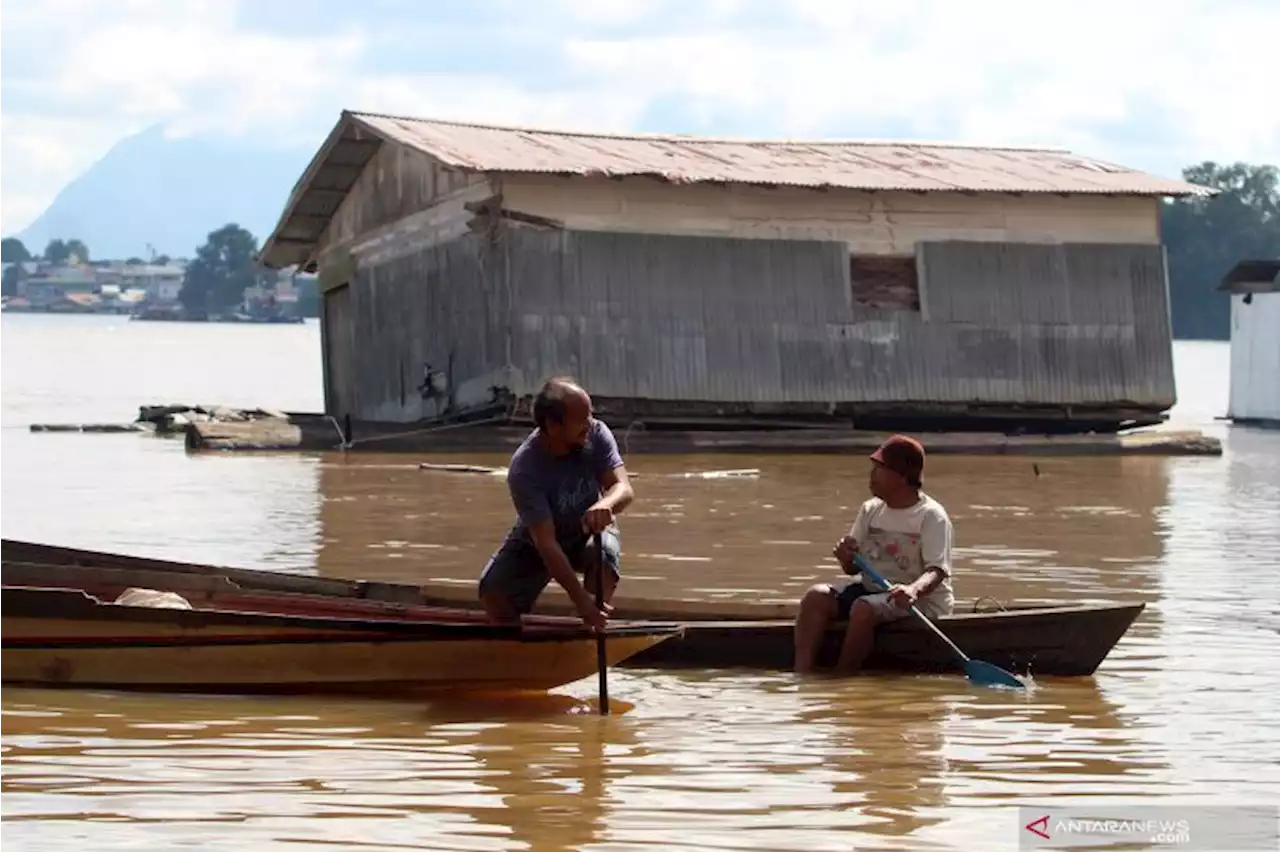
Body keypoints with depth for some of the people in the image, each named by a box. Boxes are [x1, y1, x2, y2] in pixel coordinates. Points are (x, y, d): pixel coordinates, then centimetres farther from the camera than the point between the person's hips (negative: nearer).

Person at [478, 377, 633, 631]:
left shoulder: (596, 435, -21)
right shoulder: (524, 469, -32)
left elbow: (624, 488, -27)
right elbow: (546, 542, -34)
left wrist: (606, 504, -54)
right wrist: (580, 598, -42)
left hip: (588, 530, 2)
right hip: (534, 543, -2)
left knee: (605, 550, -34)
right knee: (493, 592, -24)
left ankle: (595, 630, -19)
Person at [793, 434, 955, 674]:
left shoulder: (931, 515, -10)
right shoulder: (871, 510, 10)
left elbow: (937, 570, -20)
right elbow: (854, 569, 13)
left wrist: (914, 589, -42)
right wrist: (846, 558, -12)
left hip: (922, 599, -7)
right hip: (871, 589, 7)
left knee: (864, 608, -34)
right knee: (816, 596, -16)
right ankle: (802, 676, -28)